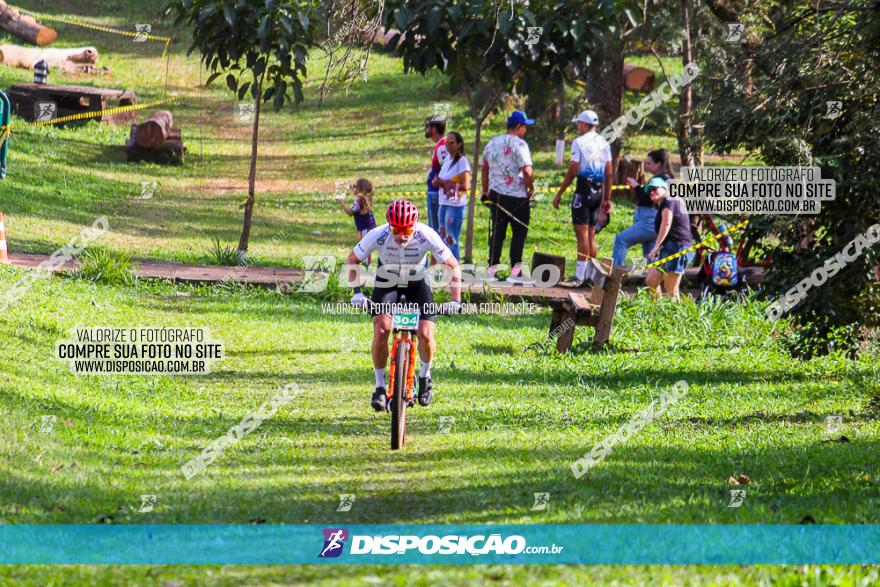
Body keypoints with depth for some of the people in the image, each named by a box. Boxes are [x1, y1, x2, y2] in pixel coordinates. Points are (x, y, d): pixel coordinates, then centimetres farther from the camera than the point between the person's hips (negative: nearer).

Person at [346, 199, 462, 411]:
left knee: (425, 335, -16)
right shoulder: (377, 235, -30)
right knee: (381, 330, -21)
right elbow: (353, 259, -12)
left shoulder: (427, 236, -31)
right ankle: (379, 387, -5)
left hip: (417, 282, 0)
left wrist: (455, 300, -25)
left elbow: (452, 266, -19)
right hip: (387, 282, 0)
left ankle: (425, 374, 15)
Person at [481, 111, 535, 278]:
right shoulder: (519, 144, -12)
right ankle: (515, 268, -3)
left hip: (496, 194, 6)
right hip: (517, 195, -6)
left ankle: (492, 267, 5)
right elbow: (527, 172, -19)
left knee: (497, 232, 10)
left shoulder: (492, 144, 11)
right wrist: (531, 188, -3)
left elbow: (485, 169, 20)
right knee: (519, 232, 3)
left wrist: (485, 191, 29)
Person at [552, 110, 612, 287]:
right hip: (599, 191, 7)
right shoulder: (604, 143, 11)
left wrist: (559, 194, -5)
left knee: (582, 234, -7)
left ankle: (580, 277, -10)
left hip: (584, 189, -7)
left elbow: (572, 171, -11)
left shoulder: (579, 142, -8)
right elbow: (609, 173, 11)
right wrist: (607, 199, 17)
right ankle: (589, 275, 14)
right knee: (591, 235, 13)